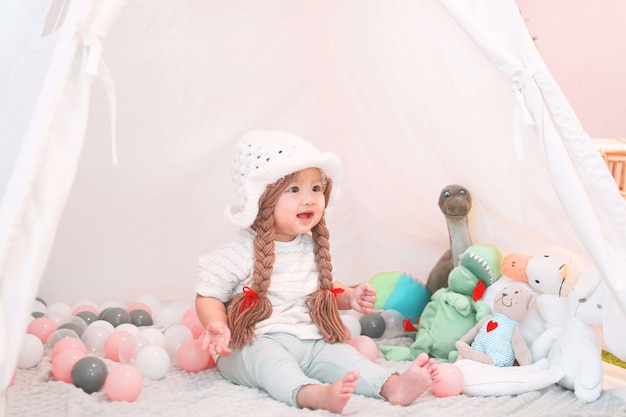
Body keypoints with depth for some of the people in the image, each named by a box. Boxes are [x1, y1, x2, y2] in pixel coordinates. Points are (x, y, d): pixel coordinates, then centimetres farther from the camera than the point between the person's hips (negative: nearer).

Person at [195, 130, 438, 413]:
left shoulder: (312, 248, 9)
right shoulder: (241, 254, -9)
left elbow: (323, 288, 24)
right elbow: (208, 297, -5)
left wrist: (348, 297, 5)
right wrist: (217, 325, -25)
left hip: (310, 342, 6)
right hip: (254, 344, -5)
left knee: (340, 354, -15)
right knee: (268, 359, -34)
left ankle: (392, 386, -31)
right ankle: (316, 394, -57)